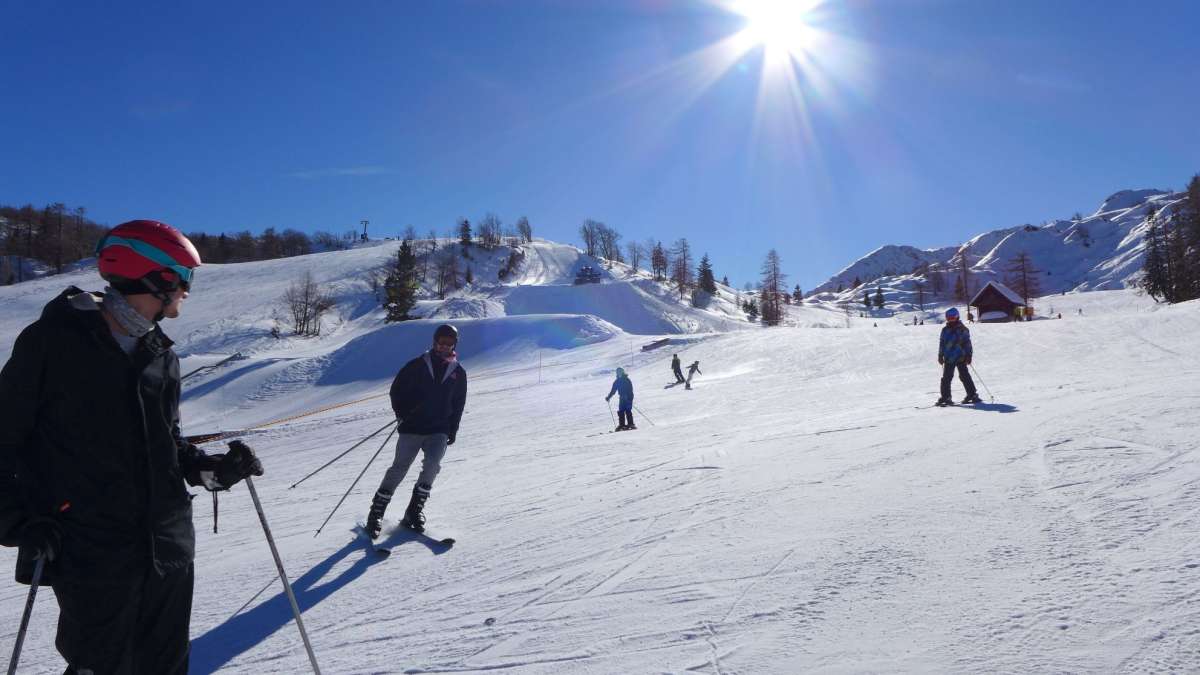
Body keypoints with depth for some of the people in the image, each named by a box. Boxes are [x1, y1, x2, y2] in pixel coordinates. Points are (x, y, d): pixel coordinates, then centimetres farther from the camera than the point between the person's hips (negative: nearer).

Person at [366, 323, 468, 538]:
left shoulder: (458, 372, 8)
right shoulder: (418, 365, 0)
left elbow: (459, 404, 16)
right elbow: (397, 388, 4)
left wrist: (452, 430, 13)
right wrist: (402, 413, -9)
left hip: (439, 431, 2)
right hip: (412, 427, -1)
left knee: (432, 465, -18)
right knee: (398, 469, -4)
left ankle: (415, 510, -2)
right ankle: (376, 512, 8)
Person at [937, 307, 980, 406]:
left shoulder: (962, 329, -2)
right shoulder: (945, 330, 9)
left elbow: (967, 343, -1)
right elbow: (941, 343, 14)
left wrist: (968, 356, -6)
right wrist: (940, 356, 11)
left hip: (960, 358, -3)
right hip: (948, 358, 3)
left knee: (964, 376, 0)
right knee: (946, 378, 0)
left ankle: (972, 394, 11)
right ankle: (945, 397, 6)